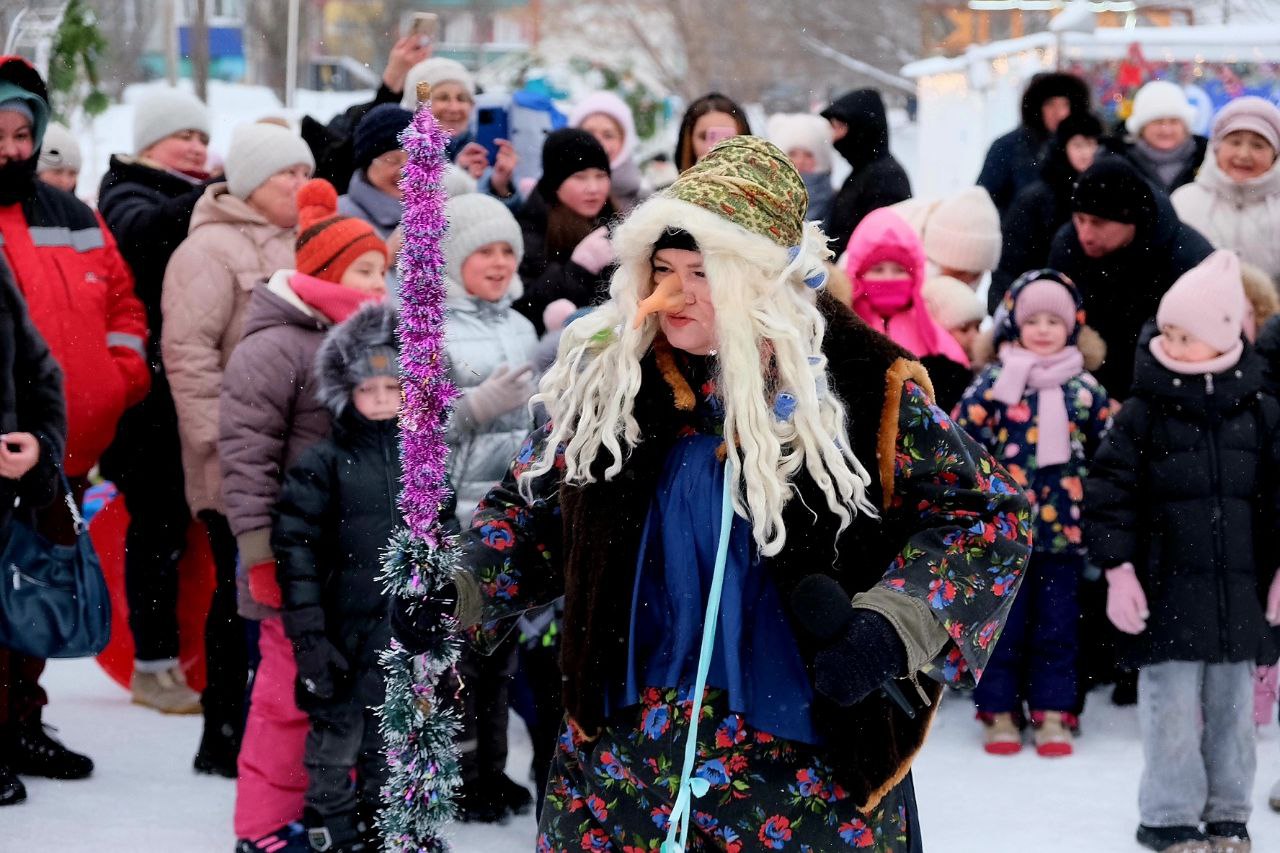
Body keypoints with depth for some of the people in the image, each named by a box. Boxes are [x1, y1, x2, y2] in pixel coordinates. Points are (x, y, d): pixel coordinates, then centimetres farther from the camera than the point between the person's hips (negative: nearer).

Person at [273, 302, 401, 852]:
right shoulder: (324, 463, -7)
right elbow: (296, 548, -9)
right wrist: (308, 633, -13)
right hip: (347, 634, -4)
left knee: (391, 744, 14)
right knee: (335, 738, 3)